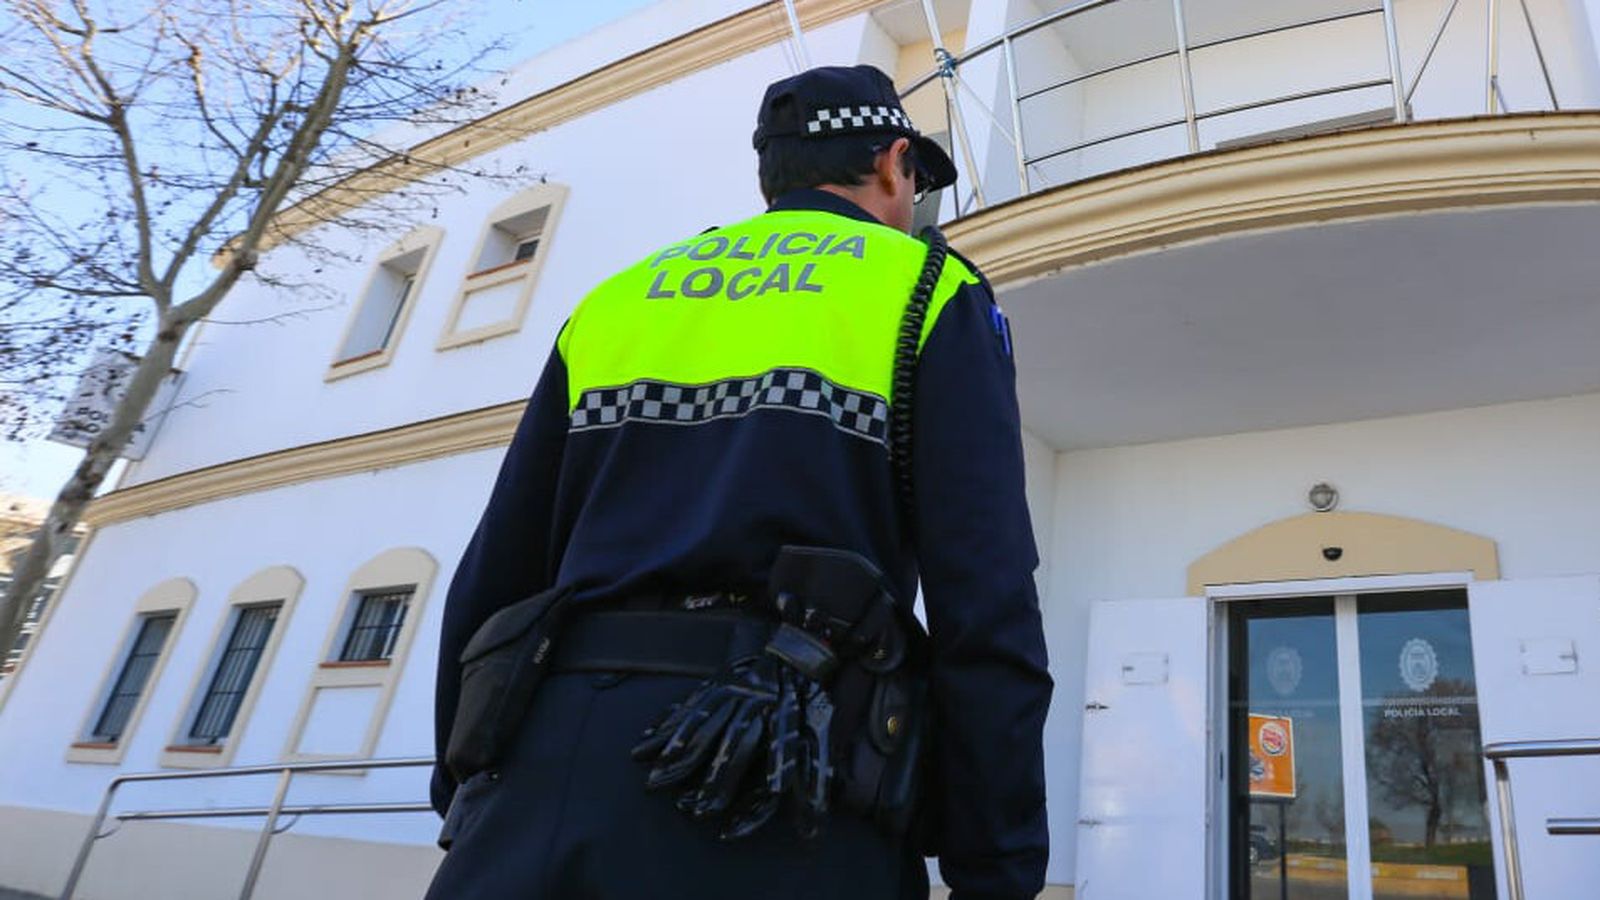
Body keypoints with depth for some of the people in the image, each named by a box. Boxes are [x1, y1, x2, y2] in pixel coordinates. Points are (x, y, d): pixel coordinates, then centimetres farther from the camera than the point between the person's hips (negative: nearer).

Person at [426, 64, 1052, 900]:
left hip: (553, 785, 4)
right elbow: (985, 610, -6)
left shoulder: (613, 302, 17)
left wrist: (469, 808, 21)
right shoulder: (930, 295, 6)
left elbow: (491, 582, 14)